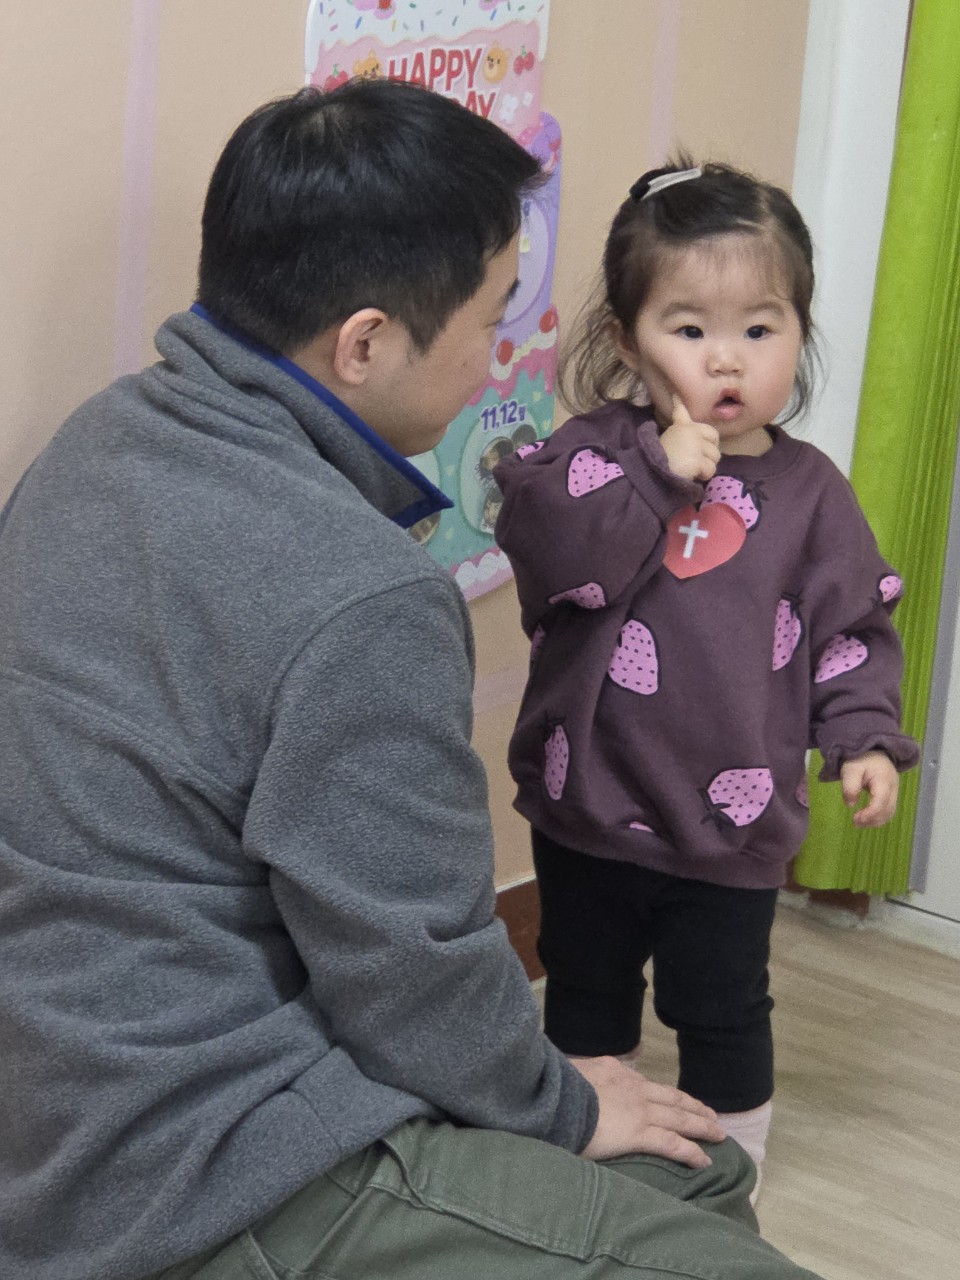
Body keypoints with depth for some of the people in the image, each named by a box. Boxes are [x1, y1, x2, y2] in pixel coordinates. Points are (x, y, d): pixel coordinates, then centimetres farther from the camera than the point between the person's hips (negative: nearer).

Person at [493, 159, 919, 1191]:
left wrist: (863, 736, -9)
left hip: (732, 824, 0)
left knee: (722, 1014, 13)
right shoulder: (596, 449, -7)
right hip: (589, 805, 1)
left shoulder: (807, 492, -3)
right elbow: (549, 548, -24)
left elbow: (851, 629, 3)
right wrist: (662, 474, -27)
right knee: (587, 997, 20)